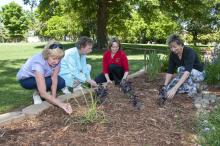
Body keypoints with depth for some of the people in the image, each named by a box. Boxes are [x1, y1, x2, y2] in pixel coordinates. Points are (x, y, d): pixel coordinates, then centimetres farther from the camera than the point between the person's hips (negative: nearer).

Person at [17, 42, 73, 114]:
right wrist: (61, 104, -52)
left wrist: (53, 97, -35)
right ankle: (37, 93, -4)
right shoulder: (38, 63, -41)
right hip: (25, 79, -6)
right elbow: (43, 93, -45)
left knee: (61, 83, -18)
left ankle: (38, 91, 5)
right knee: (49, 82, -34)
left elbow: (54, 78, -23)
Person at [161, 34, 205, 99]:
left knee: (181, 69, -36)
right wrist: (165, 86, -23)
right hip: (184, 76, 6)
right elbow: (170, 72, -10)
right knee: (169, 89, -15)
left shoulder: (189, 52, -30)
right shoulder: (172, 54, -11)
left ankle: (192, 87, -14)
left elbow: (187, 72, -43)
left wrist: (175, 88, -52)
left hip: (198, 74, -6)